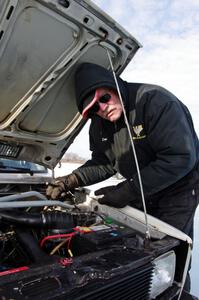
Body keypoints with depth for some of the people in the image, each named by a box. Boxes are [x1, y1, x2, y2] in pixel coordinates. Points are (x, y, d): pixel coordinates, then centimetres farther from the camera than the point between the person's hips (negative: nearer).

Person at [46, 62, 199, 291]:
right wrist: (71, 181, -12)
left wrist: (128, 190, -30)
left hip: (178, 189, -5)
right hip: (141, 193, 6)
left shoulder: (155, 100, -27)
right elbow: (104, 164, 5)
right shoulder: (98, 126, -5)